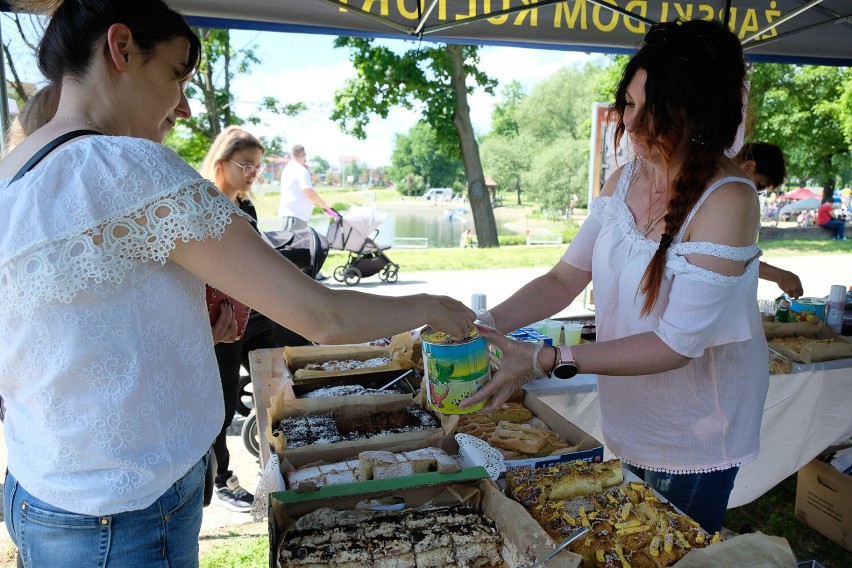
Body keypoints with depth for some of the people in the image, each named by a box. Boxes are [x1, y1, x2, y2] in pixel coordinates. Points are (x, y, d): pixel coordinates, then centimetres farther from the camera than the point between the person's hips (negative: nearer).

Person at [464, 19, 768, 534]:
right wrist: (487, 325, -19)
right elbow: (566, 278, -4)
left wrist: (549, 360, -34)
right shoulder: (625, 178, -4)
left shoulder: (728, 199, -25)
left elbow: (676, 345, -28)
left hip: (692, 437, -6)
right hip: (629, 418, 6)